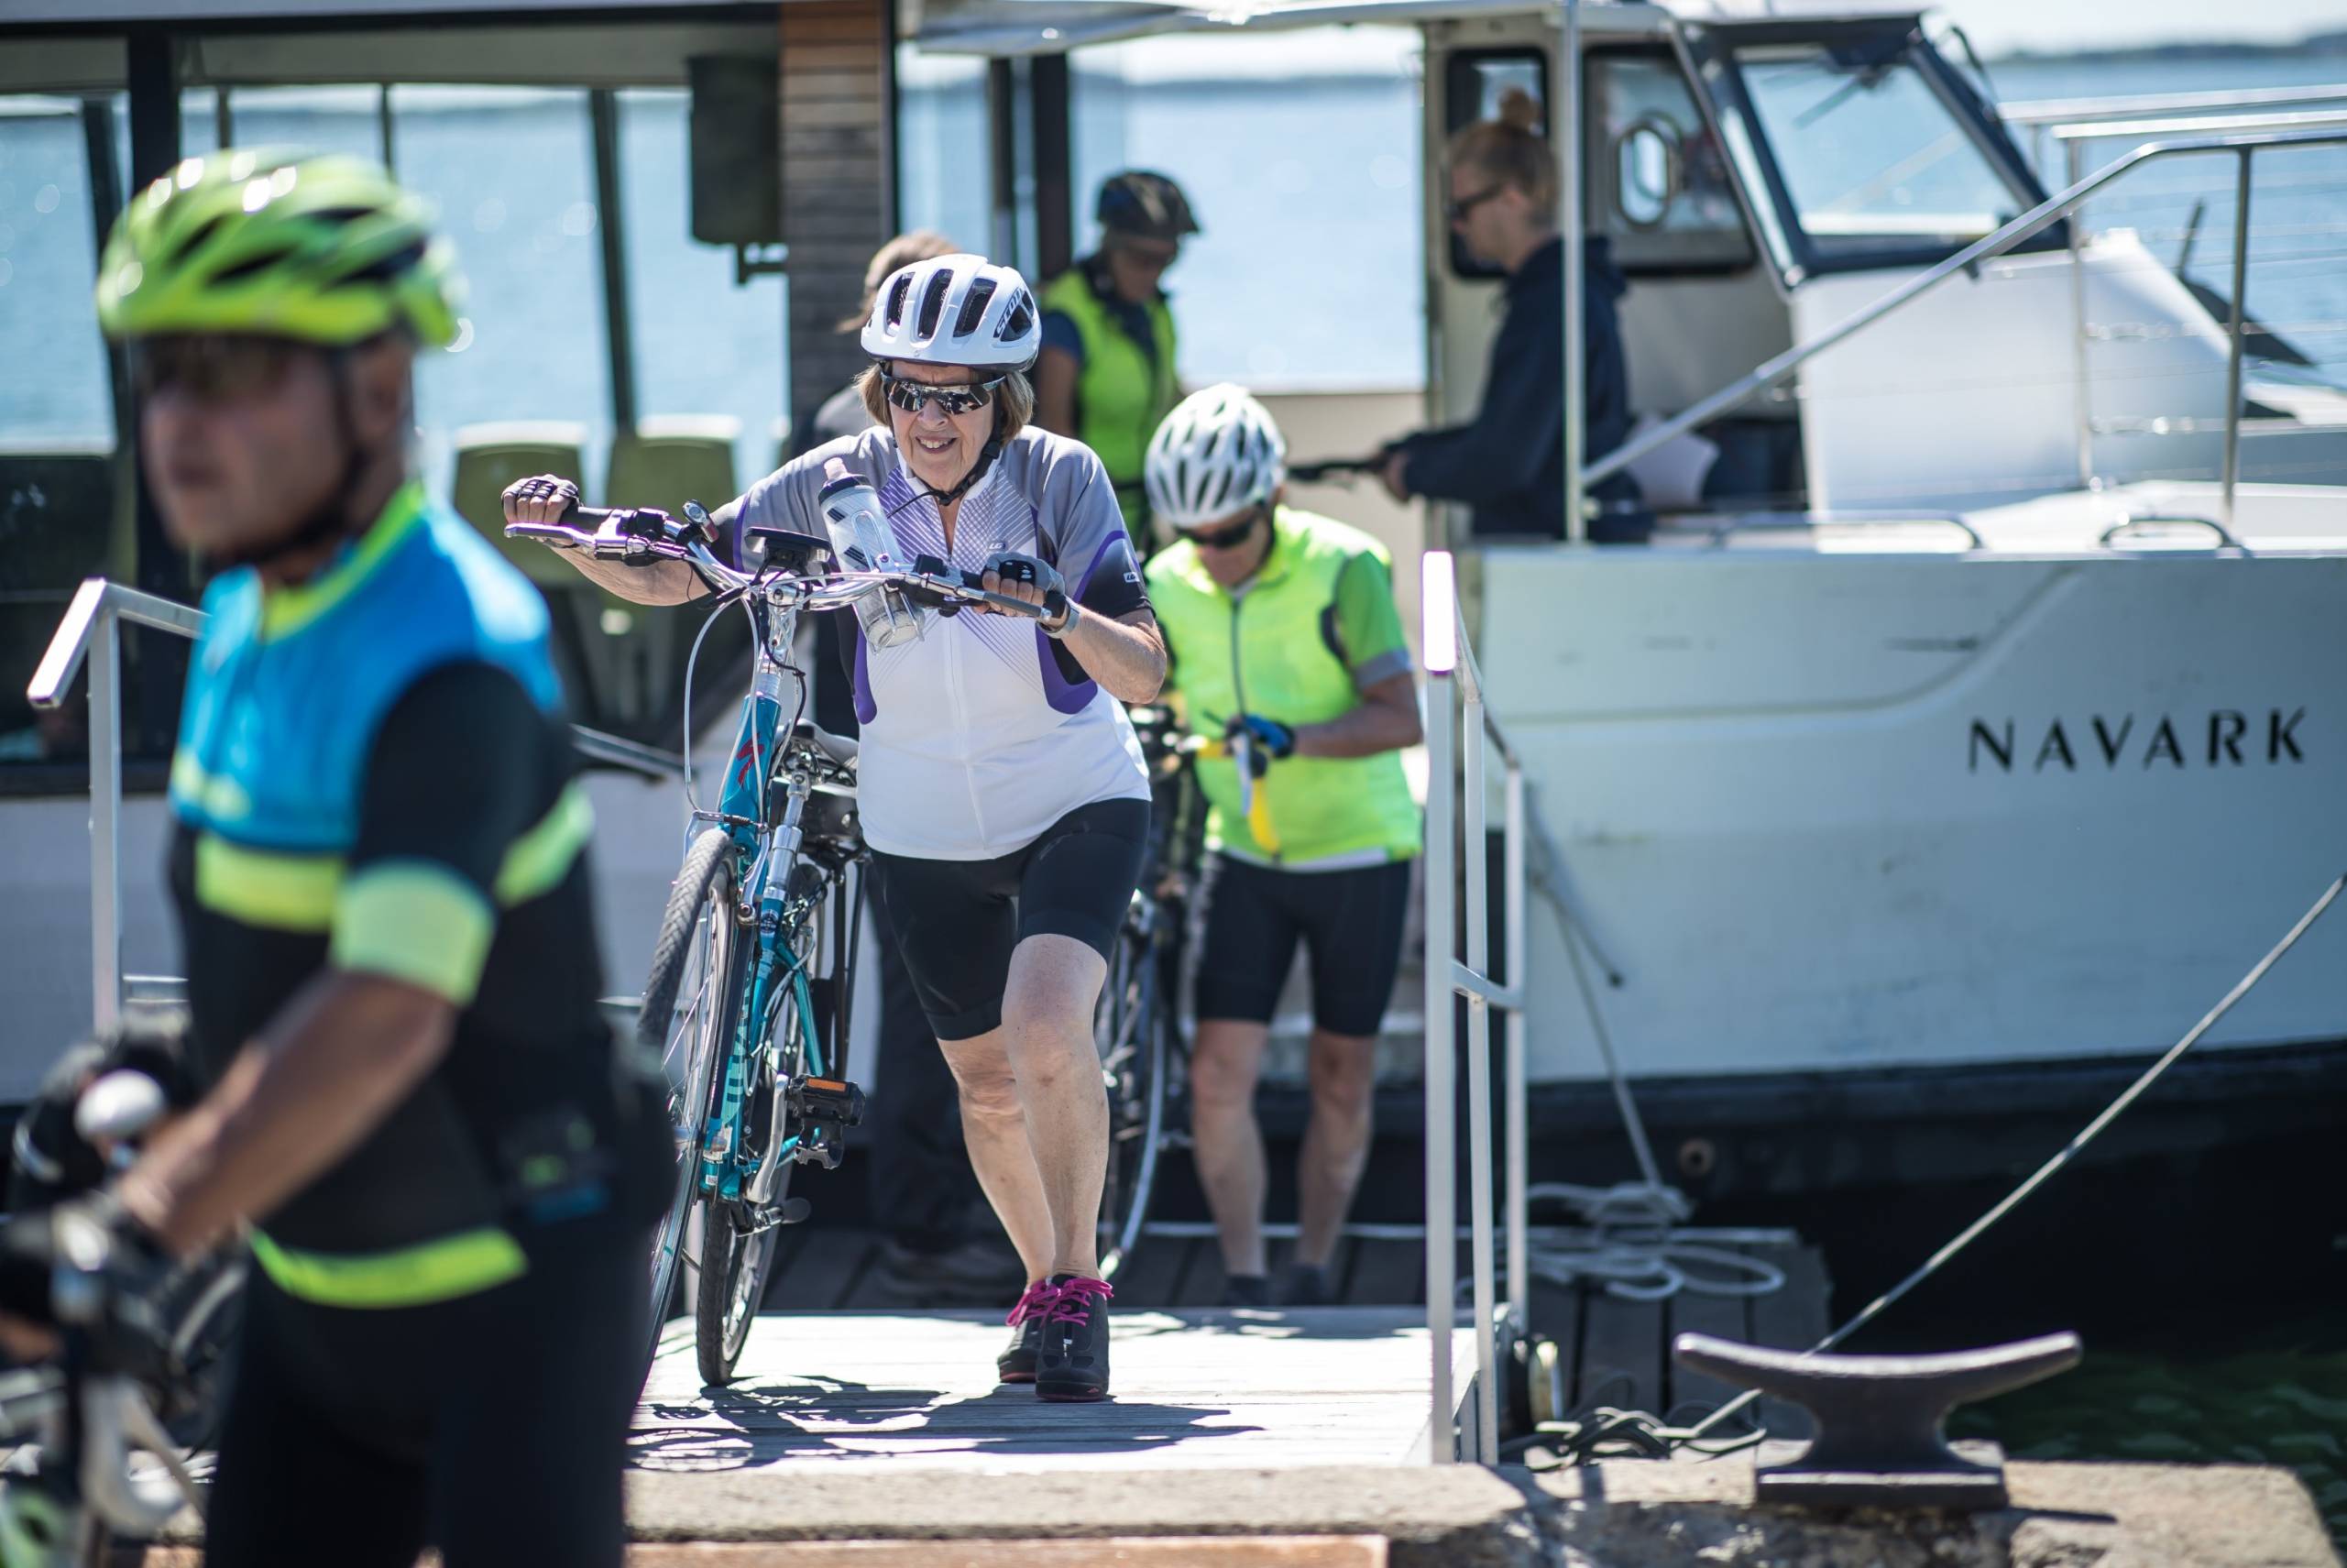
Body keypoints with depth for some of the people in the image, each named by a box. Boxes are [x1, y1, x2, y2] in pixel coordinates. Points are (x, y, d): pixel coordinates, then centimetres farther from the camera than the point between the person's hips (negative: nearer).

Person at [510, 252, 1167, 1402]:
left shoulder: (1058, 480, -18)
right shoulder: (840, 484, -12)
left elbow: (1144, 674, -25)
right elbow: (668, 577, -6)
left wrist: (1058, 612, -44)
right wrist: (566, 529, -24)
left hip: (1077, 803, -3)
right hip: (922, 826, 3)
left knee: (1047, 1028, -26)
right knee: (985, 1080, 12)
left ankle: (1074, 1286, -12)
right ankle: (1042, 1287, 35)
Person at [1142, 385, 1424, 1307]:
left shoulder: (1341, 570, -18)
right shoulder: (1168, 589, -6)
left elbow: (1402, 715, -24)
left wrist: (1293, 737, -39)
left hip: (1358, 854, -3)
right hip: (1247, 856, 3)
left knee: (1341, 1084, 5)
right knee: (1219, 1075, -9)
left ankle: (1313, 1274, 21)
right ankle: (1244, 1289, -2)